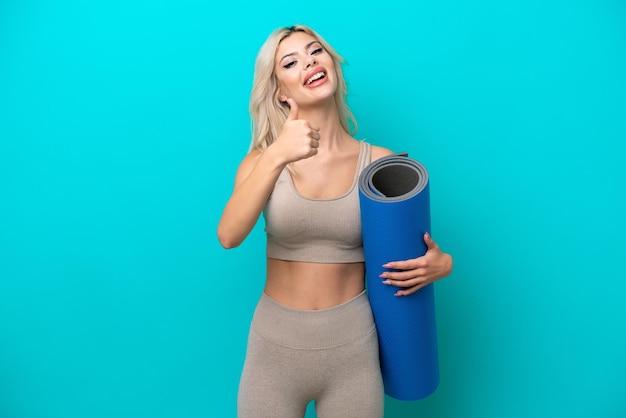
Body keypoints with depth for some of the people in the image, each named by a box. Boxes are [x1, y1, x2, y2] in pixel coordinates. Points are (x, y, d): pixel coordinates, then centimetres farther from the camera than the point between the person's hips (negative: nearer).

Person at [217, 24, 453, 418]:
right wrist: (276, 157, -33)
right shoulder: (262, 159, -4)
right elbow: (228, 236, -21)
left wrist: (441, 264, -16)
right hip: (275, 345, 1)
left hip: (352, 348, 0)